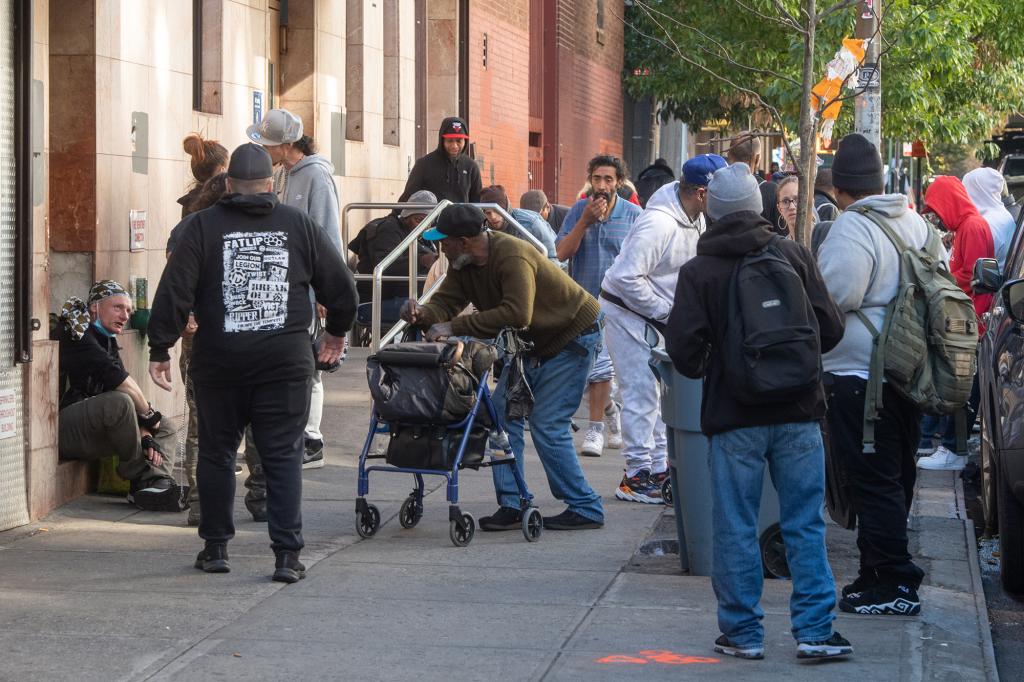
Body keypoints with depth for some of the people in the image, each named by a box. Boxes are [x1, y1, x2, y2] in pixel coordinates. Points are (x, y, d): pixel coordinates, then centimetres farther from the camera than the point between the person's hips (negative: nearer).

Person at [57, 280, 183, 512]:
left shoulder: (108, 342, 19)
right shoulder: (76, 333, -8)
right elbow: (119, 380, -19)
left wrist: (146, 437, -6)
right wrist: (148, 413, -9)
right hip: (60, 430, -10)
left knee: (168, 427, 10)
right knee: (119, 402, -35)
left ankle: (155, 484, -22)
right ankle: (140, 479, -16)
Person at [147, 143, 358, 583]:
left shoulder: (202, 226, 0)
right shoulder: (299, 225, 4)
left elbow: (174, 292, -6)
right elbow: (341, 286, 10)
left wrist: (160, 349, 0)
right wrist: (337, 333, 27)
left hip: (219, 362, 0)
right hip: (285, 362, 0)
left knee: (217, 452, 14)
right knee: (283, 456, 2)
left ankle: (216, 547, 19)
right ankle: (287, 555, -4)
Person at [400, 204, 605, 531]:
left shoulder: (512, 256, -32)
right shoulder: (463, 263, -4)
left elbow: (516, 314, -43)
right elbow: (447, 301, -7)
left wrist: (455, 327, -42)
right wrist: (424, 314, -32)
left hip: (574, 336, -9)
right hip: (533, 342, 9)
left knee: (547, 425, -13)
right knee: (504, 411, 1)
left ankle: (585, 508, -3)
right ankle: (511, 505, 4)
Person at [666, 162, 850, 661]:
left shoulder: (698, 271, -5)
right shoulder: (793, 255, 1)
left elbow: (684, 349, -9)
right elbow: (830, 328, 2)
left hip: (733, 417, -2)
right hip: (798, 412, 2)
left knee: (736, 528, 6)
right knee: (805, 525, 6)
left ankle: (743, 631, 9)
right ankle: (814, 630, 4)